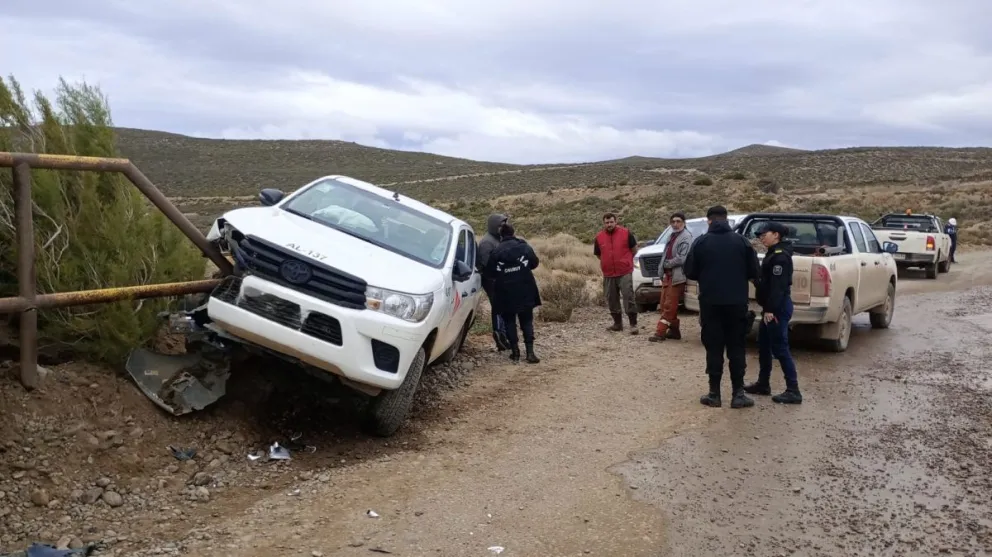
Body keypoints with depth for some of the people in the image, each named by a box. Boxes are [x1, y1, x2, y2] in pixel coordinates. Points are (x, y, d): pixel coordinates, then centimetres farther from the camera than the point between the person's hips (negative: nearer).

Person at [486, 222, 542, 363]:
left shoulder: (496, 251, -6)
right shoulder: (524, 247, -2)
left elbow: (491, 272, -4)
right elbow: (535, 263, 4)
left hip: (505, 293, -1)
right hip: (525, 291, 1)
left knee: (509, 321, 10)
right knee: (527, 321, 8)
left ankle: (515, 351, 8)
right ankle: (530, 352, -1)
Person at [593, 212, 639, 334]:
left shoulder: (626, 233, -4)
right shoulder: (599, 237, 3)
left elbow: (634, 249, 8)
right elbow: (598, 254, 18)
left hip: (625, 272, -4)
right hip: (608, 274, 4)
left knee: (628, 297, -8)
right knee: (611, 300, 9)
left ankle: (633, 324, -4)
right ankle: (618, 323, 22)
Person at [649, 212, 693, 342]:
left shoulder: (686, 237, -11)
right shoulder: (672, 236, 18)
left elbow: (682, 258, -19)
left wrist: (667, 264, -8)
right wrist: (663, 269, 7)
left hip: (677, 276, -9)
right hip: (667, 275, 9)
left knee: (669, 306, -7)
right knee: (664, 305, 11)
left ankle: (660, 332, -7)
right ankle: (674, 330, 19)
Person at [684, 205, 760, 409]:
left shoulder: (701, 242, -3)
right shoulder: (741, 241, -1)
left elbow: (690, 273, -1)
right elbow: (754, 272, 2)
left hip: (710, 303, 0)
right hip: (737, 303, 1)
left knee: (714, 348, 6)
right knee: (737, 348, 8)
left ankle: (714, 394, 9)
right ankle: (738, 394, 7)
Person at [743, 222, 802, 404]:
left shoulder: (780, 256, -15)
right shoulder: (774, 253, 17)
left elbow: (778, 285, -23)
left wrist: (770, 309, -26)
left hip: (778, 308, -11)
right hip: (773, 307, 11)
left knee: (779, 348, -8)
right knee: (764, 345, 16)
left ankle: (793, 391, -6)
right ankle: (763, 384, 25)